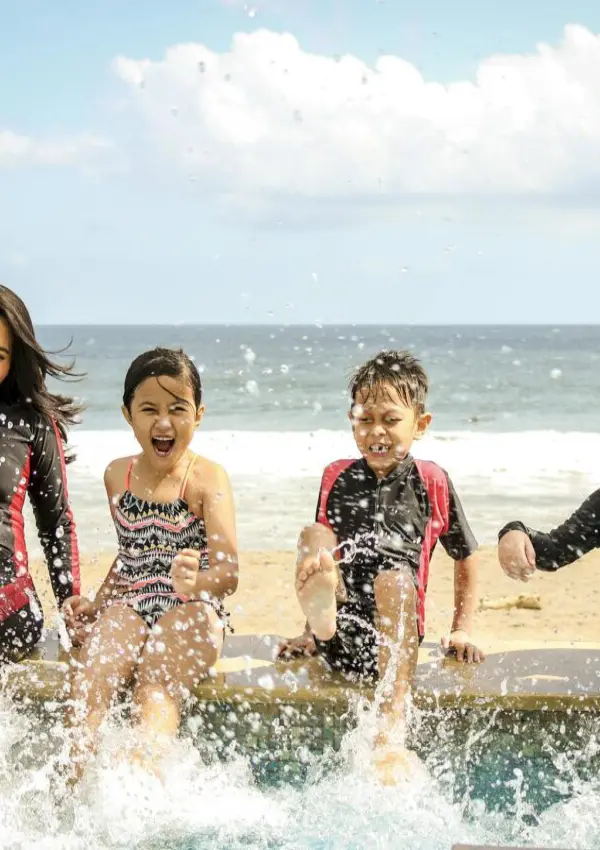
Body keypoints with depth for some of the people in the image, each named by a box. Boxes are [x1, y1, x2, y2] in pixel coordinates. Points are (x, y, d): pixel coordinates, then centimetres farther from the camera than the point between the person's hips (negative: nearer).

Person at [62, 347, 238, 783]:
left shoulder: (207, 477, -4)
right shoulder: (117, 475, 14)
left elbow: (229, 571, -15)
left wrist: (197, 582, -38)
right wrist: (97, 602, 16)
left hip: (191, 610, -4)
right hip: (129, 604, 4)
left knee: (156, 690, -32)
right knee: (90, 681, -27)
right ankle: (74, 776, -39)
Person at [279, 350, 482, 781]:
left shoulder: (431, 482, 9)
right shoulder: (338, 478, 16)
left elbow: (466, 558, 17)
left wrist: (462, 631, 15)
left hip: (395, 635, -2)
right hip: (338, 640, 2)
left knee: (395, 577, -34)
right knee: (313, 537, -15)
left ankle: (392, 737, -46)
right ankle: (321, 623, -50)